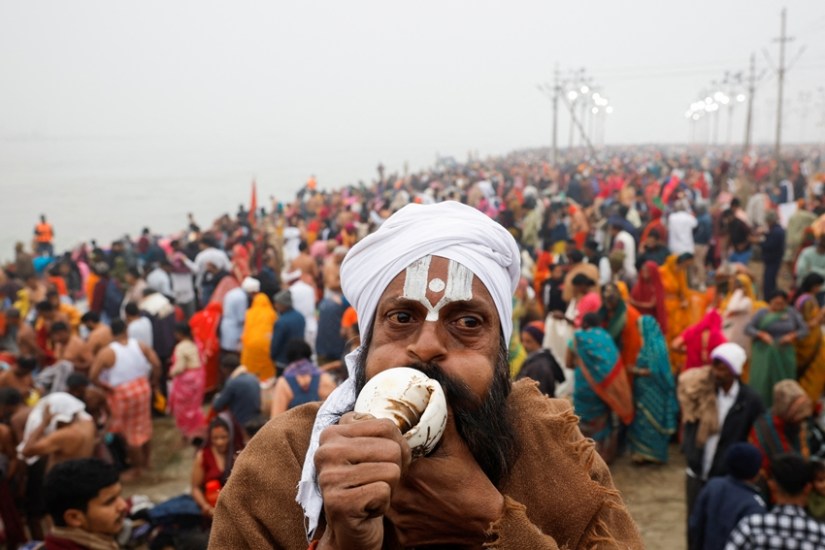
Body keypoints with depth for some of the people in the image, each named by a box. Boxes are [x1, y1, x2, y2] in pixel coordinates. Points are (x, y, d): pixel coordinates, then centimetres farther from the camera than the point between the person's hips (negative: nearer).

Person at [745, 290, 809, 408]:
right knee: (761, 381, -7)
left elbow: (804, 329, 5)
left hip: (784, 354, 2)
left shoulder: (792, 313, 5)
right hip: (764, 353, -2)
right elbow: (748, 328, -5)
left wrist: (792, 336, -14)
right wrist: (761, 334, -23)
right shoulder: (762, 313, 1)